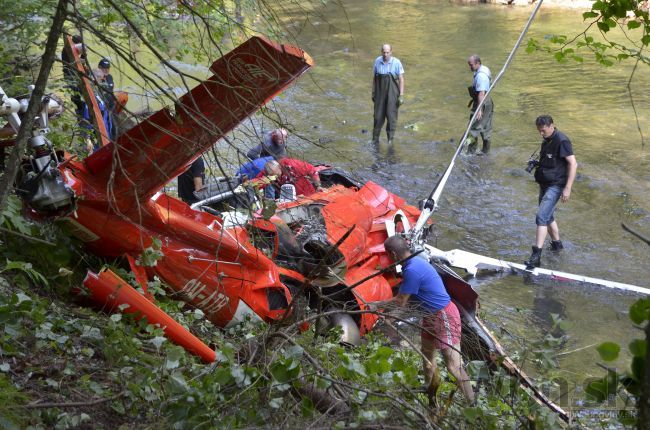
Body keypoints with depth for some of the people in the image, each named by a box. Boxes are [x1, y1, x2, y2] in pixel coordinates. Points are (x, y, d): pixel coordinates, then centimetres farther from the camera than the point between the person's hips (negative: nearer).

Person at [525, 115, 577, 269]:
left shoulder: (561, 141, -17)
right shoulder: (547, 140, 10)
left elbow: (573, 164, -19)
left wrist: (567, 188, -22)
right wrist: (536, 164, 9)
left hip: (555, 186, -10)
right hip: (545, 184, 10)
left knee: (541, 217, -18)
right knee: (548, 216, 21)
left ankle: (536, 256, -22)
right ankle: (556, 243, 42)